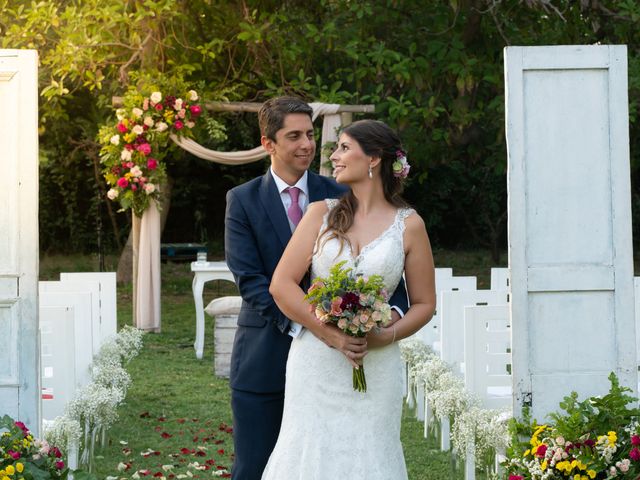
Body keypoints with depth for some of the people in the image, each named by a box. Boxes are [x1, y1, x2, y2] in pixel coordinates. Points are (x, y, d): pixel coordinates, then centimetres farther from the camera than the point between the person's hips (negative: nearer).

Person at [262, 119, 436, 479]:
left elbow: (424, 304, 7)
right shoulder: (323, 213, 6)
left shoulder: (409, 225, 4)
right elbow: (281, 284, -1)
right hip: (316, 364, 1)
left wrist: (384, 336, -11)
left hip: (375, 366, -1)